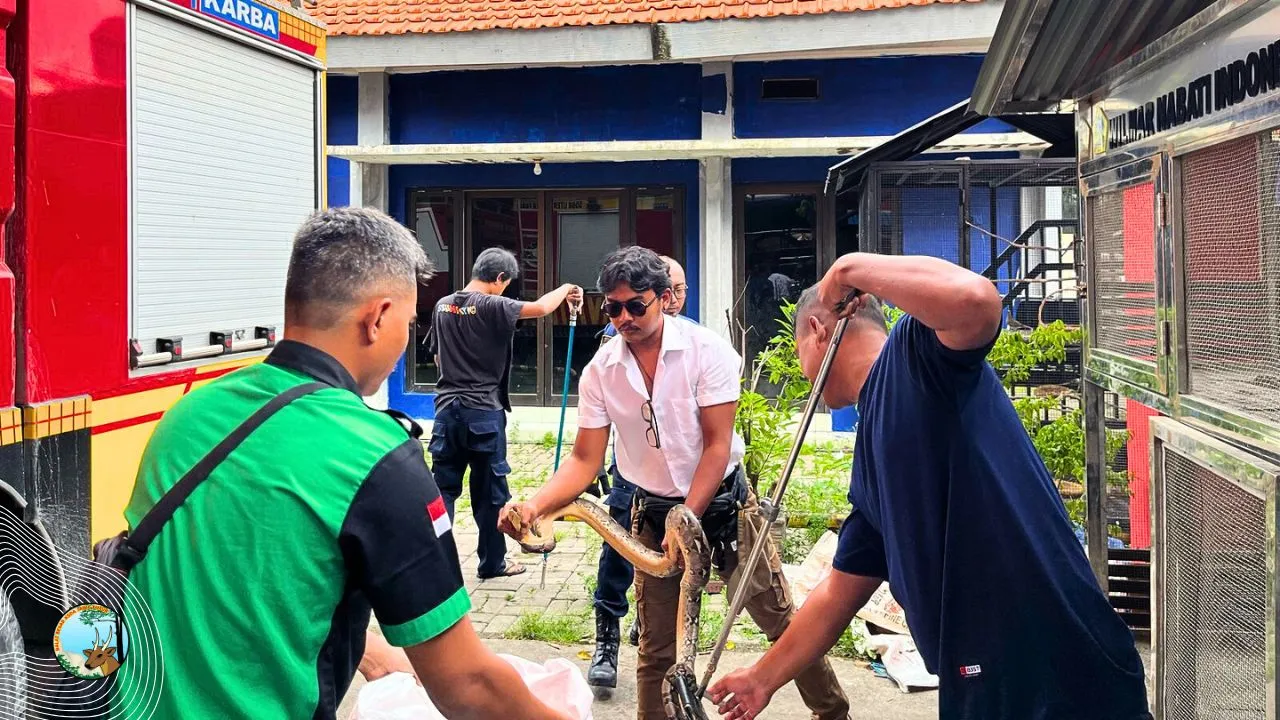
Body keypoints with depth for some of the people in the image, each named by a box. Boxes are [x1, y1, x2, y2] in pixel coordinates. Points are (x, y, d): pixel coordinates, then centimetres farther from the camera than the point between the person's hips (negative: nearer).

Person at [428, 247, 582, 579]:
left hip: (447, 408, 5)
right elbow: (541, 308, -19)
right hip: (483, 411, -5)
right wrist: (566, 290, 0)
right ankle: (492, 562, 18)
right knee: (490, 491, 7)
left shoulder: (442, 306, 9)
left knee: (443, 487, 8)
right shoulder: (492, 306, -11)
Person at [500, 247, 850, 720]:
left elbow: (717, 445, -13)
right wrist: (533, 505, -23)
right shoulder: (600, 371, -7)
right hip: (653, 513, 2)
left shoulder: (706, 349, -14)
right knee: (657, 650, 5)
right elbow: (585, 460, -6)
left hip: (722, 503, -2)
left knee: (782, 623, 6)